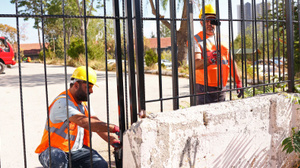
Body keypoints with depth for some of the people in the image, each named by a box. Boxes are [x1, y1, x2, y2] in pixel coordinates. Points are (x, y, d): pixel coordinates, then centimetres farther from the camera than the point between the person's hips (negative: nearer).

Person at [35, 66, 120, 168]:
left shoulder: (83, 103, 9)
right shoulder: (62, 103, -21)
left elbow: (97, 124, 2)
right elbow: (85, 123, -34)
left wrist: (113, 141, -15)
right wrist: (114, 128, -36)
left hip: (76, 150, 7)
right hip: (54, 151, -7)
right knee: (57, 159, -41)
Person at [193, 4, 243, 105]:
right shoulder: (196, 40, -3)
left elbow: (231, 62, 16)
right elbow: (195, 64, -17)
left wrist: (238, 83, 12)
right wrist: (210, 60, -36)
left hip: (221, 88, 5)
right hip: (204, 88, -5)